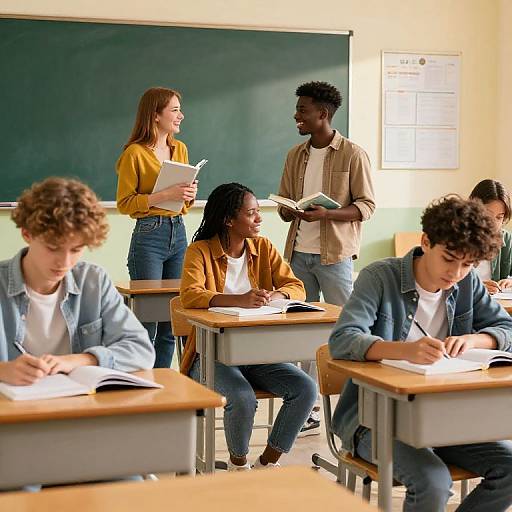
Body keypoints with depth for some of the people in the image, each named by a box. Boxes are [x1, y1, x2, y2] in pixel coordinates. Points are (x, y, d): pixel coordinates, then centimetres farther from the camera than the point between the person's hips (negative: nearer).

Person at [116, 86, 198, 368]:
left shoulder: (180, 149, 14)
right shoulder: (135, 153, -7)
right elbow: (124, 204, -9)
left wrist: (189, 194, 1)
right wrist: (165, 195, -18)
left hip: (179, 233, 7)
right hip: (148, 236, -6)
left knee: (170, 323, 7)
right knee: (147, 321, -5)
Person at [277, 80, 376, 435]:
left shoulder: (353, 155, -4)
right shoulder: (296, 156, 13)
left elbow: (366, 205, -6)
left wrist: (326, 214, -20)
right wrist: (287, 211, -5)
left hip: (334, 253, -5)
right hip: (299, 252, 6)